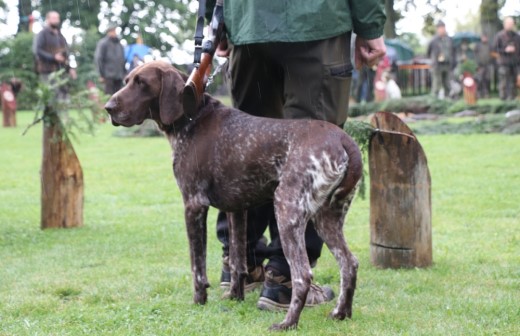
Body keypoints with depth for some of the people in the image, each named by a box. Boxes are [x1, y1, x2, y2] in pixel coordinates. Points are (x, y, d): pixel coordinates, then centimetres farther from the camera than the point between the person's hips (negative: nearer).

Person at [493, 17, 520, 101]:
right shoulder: (500, 36, -1)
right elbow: (495, 48, -4)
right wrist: (505, 50, -14)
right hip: (504, 63, -4)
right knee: (503, 82, -8)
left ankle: (512, 98, 8)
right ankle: (503, 98, -4)